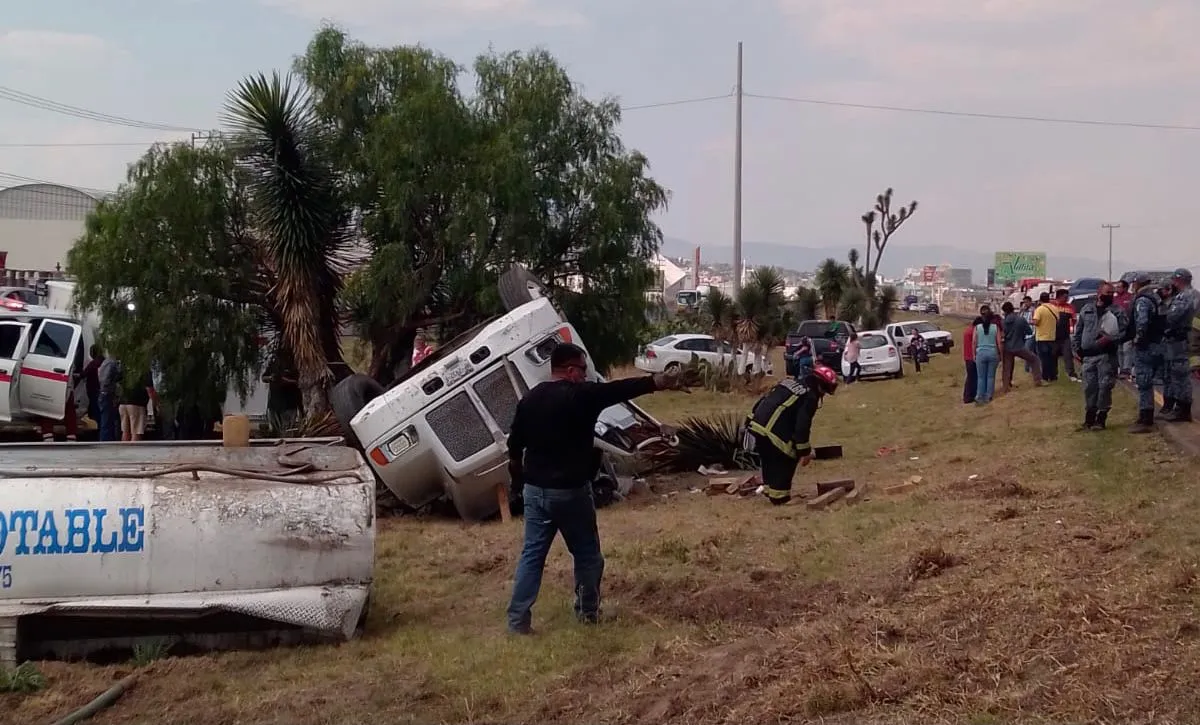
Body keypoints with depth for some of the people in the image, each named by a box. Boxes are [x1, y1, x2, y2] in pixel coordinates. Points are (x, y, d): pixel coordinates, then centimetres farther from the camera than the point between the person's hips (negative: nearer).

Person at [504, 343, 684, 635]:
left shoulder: (529, 399, 6)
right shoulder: (582, 395, -13)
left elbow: (514, 447, 10)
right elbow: (621, 389, -7)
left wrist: (517, 486, 19)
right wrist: (657, 381, 2)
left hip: (535, 490, 6)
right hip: (570, 491, -5)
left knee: (532, 554, 8)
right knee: (587, 554, 13)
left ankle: (518, 620, 4)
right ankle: (588, 612, 23)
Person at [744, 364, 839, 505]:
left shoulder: (787, 384, 23)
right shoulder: (810, 397, -4)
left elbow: (762, 402, 25)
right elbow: (802, 426, -10)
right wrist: (804, 452, -4)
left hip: (755, 425, 8)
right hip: (773, 433, -8)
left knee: (769, 461, 25)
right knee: (786, 461, 7)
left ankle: (769, 489, 35)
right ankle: (779, 496, 9)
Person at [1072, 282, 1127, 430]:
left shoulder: (1117, 311, 1)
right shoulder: (1087, 309, 11)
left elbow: (1124, 332, -6)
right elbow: (1078, 330, 16)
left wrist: (1111, 339, -21)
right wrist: (1076, 348, 10)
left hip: (1107, 356, -3)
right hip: (1088, 356, 3)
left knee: (1104, 387, -3)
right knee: (1089, 387, 5)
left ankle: (1101, 418, 6)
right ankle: (1089, 417, 15)